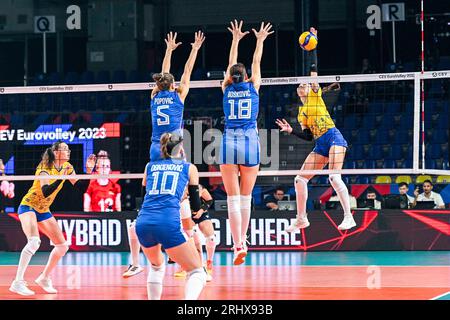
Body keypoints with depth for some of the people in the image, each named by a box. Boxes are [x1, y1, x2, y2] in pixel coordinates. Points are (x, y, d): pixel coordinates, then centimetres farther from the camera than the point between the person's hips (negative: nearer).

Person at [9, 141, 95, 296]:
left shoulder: (67, 168, -1)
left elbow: (82, 188, 1)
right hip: (28, 207, -8)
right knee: (34, 241, -31)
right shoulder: (45, 169, -22)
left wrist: (89, 171, -12)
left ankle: (44, 278, 20)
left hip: (44, 211, 8)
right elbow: (45, 192, -36)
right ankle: (17, 283, -31)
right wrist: (61, 177, -43)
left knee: (62, 246, 4)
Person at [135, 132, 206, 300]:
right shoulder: (189, 168, 16)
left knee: (156, 266, 33)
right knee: (197, 272, 3)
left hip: (143, 222, 4)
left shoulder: (150, 166, 23)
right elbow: (196, 206, 16)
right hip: (168, 223, -4)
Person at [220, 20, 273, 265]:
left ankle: (238, 245, -17)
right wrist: (260, 41, 35)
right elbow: (256, 64, 21)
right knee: (246, 197, 10)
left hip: (229, 142, 0)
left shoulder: (227, 89, 7)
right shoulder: (253, 87, 6)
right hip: (250, 143, 0)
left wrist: (236, 39, 35)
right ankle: (242, 241, 16)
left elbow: (231, 64, 23)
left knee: (233, 198, -5)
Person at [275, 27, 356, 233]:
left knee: (334, 177, -22)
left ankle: (348, 217, -20)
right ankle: (301, 219, 13)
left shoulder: (315, 94, 8)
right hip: (320, 145, 7)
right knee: (300, 179, 3)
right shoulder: (301, 112, 21)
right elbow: (307, 135, 18)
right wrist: (291, 130, 6)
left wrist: (312, 47, -5)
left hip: (333, 137, -7)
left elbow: (313, 70, -2)